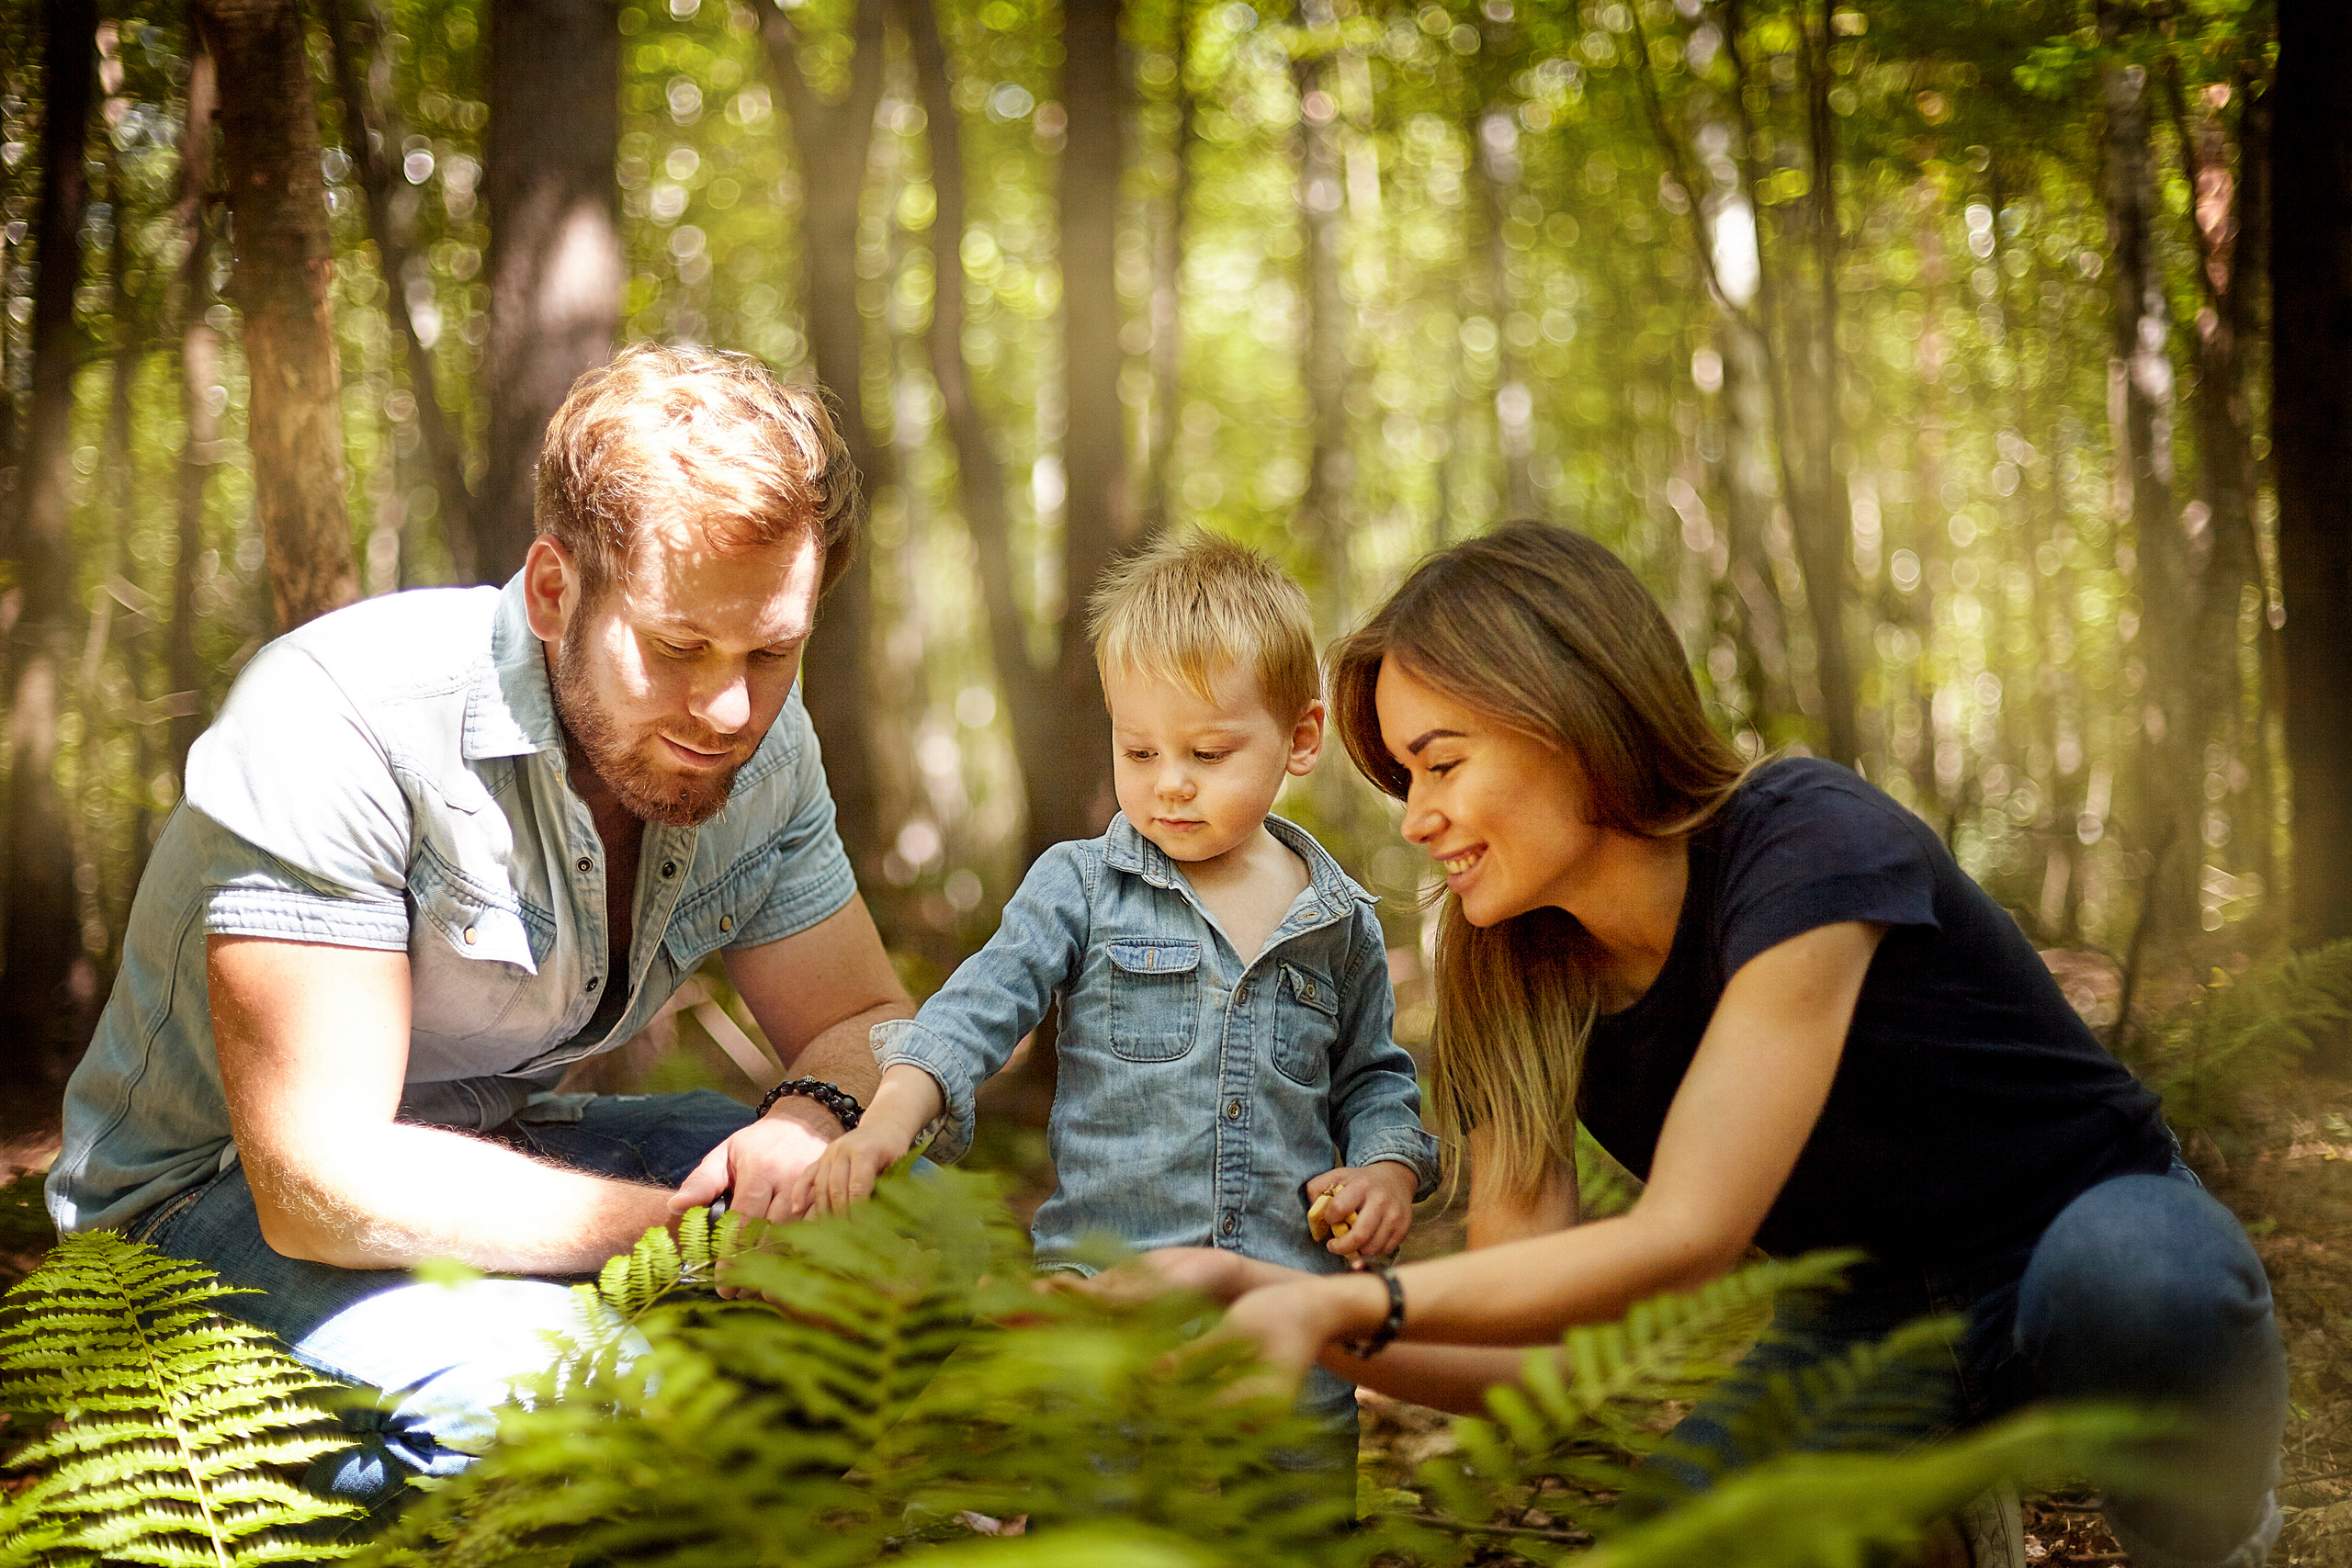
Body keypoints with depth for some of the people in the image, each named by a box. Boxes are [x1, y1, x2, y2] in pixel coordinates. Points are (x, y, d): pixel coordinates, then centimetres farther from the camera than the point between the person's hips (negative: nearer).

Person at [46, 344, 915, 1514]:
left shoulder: (759, 741, -7)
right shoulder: (340, 720, -29)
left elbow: (870, 1021, 1)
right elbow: (323, 1183, -33)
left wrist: (814, 1117, -25)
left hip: (503, 1146, 7)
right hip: (223, 1202, -6)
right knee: (547, 1378, -36)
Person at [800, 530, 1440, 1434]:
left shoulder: (1339, 921, 8)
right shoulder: (1081, 887, 1)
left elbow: (1371, 1078, 19)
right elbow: (983, 1003, -10)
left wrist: (1388, 1169, 0)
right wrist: (891, 1114, -26)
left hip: (1294, 1307, 2)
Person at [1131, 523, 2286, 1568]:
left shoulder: (1807, 846, -26)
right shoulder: (1519, 988, -8)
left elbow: (1685, 1236, -33)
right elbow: (1535, 1358, -11)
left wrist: (1353, 1302, -40)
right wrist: (1272, 1302, -27)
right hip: (1870, 1331, 4)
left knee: (2127, 1274, -41)